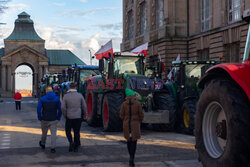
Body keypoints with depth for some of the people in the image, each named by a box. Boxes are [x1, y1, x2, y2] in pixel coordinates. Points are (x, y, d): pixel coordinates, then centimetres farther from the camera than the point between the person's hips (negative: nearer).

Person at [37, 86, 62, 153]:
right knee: (53, 133, 2)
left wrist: (40, 118, 2)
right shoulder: (57, 99, -1)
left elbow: (38, 109, -8)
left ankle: (42, 144, 39)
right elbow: (60, 109, -2)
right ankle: (53, 148, -5)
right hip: (54, 120, 0)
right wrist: (58, 118, 5)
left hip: (45, 120, 0)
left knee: (44, 132, 18)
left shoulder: (42, 99, -5)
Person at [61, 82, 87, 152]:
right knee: (76, 132, 11)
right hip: (78, 117, 1)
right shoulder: (80, 95, -3)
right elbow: (84, 106, 0)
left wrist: (65, 115, 6)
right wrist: (85, 115, 15)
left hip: (69, 117, -1)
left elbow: (63, 107, -10)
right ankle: (76, 147, 15)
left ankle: (71, 142, -6)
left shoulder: (66, 96, -6)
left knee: (68, 131, 17)